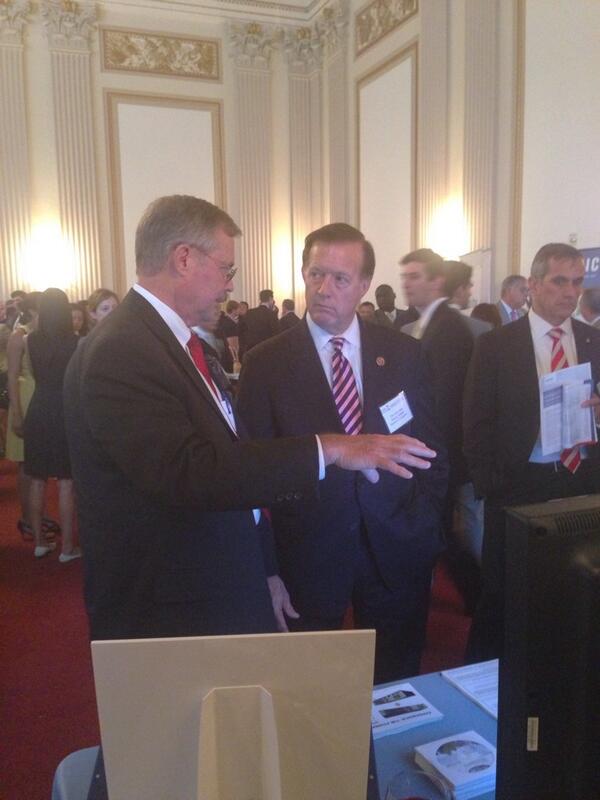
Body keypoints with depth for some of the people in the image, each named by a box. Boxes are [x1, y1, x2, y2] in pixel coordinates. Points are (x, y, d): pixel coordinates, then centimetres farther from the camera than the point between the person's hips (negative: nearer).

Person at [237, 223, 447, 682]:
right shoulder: (266, 363, -5)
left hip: (397, 551, 2)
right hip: (307, 554, -1)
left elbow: (431, 446, 8)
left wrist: (425, 525, 1)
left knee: (397, 689, 17)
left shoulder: (404, 353, 1)